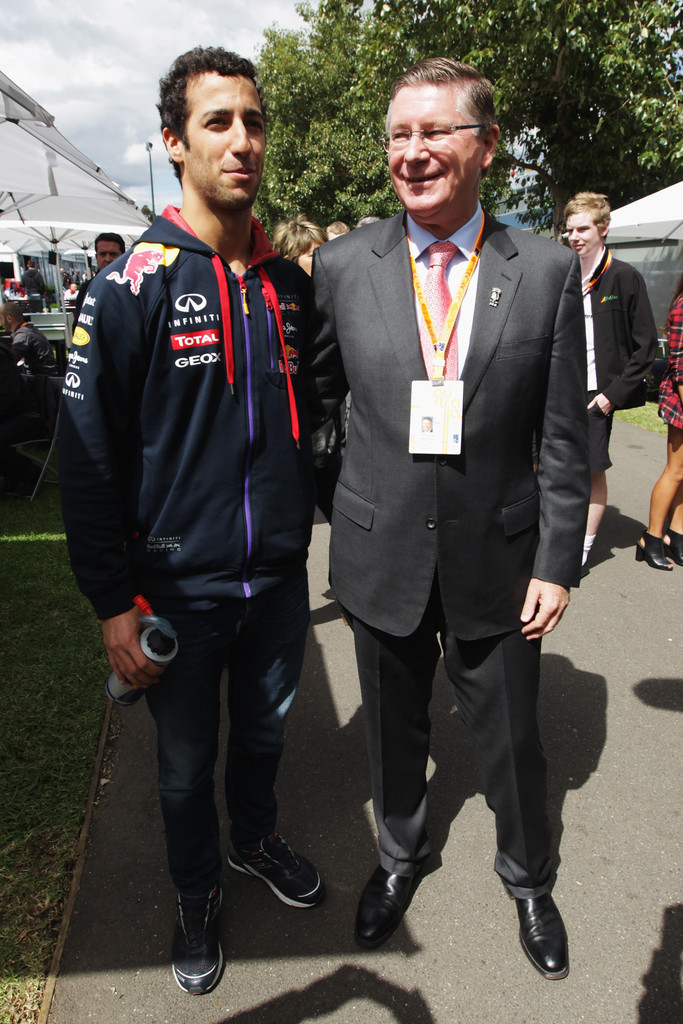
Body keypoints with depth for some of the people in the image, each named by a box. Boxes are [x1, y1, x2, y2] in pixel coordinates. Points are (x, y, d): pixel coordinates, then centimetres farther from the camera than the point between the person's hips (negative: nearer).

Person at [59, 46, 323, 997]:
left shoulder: (292, 280, 2)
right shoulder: (131, 286, -11)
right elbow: (88, 461, -11)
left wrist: (316, 525, 11)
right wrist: (114, 608, -12)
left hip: (279, 575, 4)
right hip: (180, 587, -3)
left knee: (264, 730, 24)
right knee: (187, 761, 17)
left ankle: (256, 838, 54)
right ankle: (197, 892, 46)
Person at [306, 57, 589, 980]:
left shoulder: (548, 271, -4)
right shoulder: (342, 264, -3)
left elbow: (564, 437, -3)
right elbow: (312, 399, 5)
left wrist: (557, 562, -4)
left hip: (495, 560, 0)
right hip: (380, 553, 1)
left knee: (511, 743, 17)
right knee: (394, 732, 20)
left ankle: (528, 879, 48)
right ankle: (402, 854, 51)